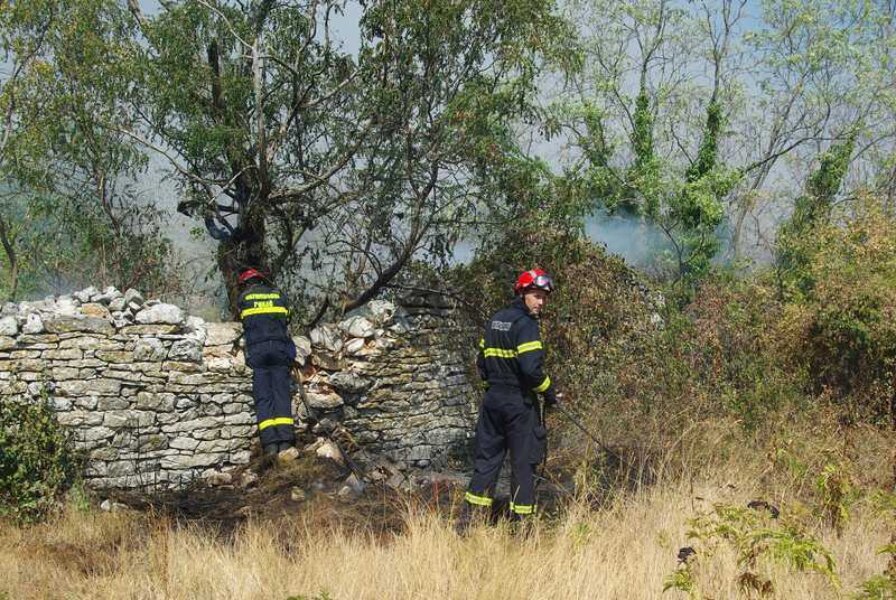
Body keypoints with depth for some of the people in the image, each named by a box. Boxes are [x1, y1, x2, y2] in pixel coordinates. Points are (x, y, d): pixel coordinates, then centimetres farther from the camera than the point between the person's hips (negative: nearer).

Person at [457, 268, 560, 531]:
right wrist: (549, 391, -8)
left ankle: (468, 519, 7)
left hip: (492, 399, 7)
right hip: (519, 402, -7)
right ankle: (522, 521, 7)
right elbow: (532, 368, -22)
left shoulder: (495, 320, 11)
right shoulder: (526, 324, -14)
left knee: (487, 458, 10)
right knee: (523, 462, 2)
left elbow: (482, 360, 15)